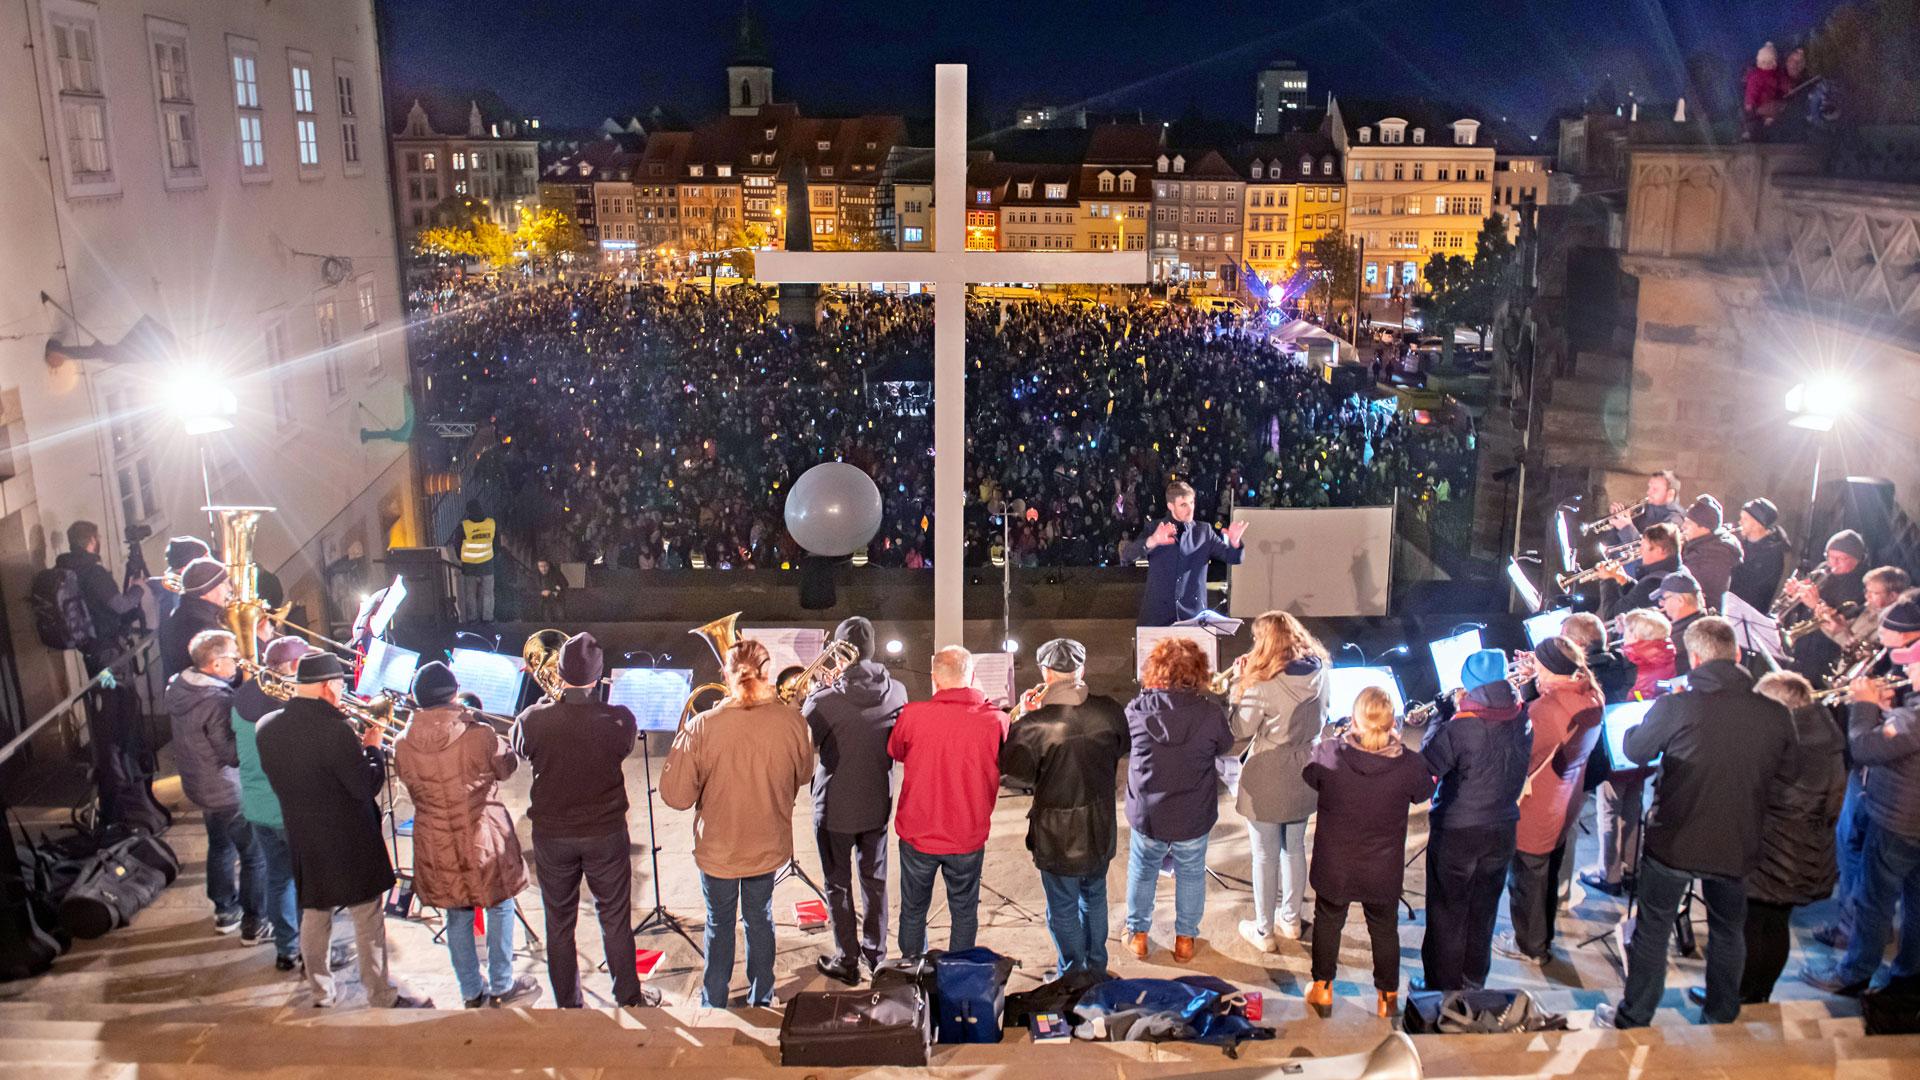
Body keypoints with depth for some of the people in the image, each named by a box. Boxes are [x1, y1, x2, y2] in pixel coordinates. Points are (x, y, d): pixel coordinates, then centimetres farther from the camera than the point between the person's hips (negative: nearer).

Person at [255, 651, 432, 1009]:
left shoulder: (267, 727, -3)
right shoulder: (333, 728, -25)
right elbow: (367, 786, -21)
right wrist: (373, 748, -5)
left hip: (302, 839, 6)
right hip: (349, 841, -6)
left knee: (314, 916, 19)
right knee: (368, 918, 7)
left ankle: (320, 994, 30)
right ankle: (382, 995, 18)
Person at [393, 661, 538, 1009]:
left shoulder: (403, 745, -12)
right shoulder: (480, 735, -22)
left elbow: (411, 785, 6)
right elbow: (507, 767, -3)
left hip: (437, 846, 3)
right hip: (484, 841, -3)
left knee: (457, 917, 18)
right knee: (499, 909, 17)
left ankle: (471, 992, 28)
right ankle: (501, 987, 25)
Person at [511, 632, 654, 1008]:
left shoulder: (534, 720, -19)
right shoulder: (619, 721, -20)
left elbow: (517, 745, 3)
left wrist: (549, 703, 10)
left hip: (551, 836, 0)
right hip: (606, 834, 0)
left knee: (559, 924, 16)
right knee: (615, 920, 15)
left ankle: (568, 1005, 27)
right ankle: (629, 999, 28)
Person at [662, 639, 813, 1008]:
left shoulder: (702, 727, -25)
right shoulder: (791, 721, -18)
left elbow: (676, 796, -19)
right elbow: (802, 777, -1)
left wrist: (680, 740, -5)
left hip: (718, 849, -2)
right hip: (769, 847, 2)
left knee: (719, 924, 20)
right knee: (760, 919, 23)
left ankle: (713, 1004, 35)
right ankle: (761, 999, 38)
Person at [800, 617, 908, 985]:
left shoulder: (823, 702, -25)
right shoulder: (896, 692, -13)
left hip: (835, 809, -4)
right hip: (877, 804, 4)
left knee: (838, 885, 13)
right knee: (874, 879, 20)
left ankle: (846, 961, 24)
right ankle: (875, 952, 34)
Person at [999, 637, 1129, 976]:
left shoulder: (1033, 725, -26)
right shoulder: (1109, 711, -13)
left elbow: (1018, 773, -14)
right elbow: (1122, 749, 5)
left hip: (1058, 836, -4)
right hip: (1101, 829, 5)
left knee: (1063, 908, 15)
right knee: (1094, 896, 26)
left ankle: (1074, 976, 28)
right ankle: (1096, 968, 42)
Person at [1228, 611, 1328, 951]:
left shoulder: (1264, 683, -25)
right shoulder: (1318, 672, -6)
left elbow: (1240, 731, -13)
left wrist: (1240, 682, -10)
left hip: (1268, 780, -6)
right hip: (1304, 773, 6)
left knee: (1265, 856, 10)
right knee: (1295, 848, 22)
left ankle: (1264, 931, 23)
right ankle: (1290, 919, 38)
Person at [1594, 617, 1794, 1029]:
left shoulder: (1674, 707, -20)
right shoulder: (1777, 715, -11)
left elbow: (1635, 751, -3)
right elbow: (1783, 775, 4)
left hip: (1674, 843, -3)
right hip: (1737, 846, 3)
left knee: (1653, 931, 13)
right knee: (1728, 931, 24)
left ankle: (1634, 1019, 25)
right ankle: (1723, 1015, 40)